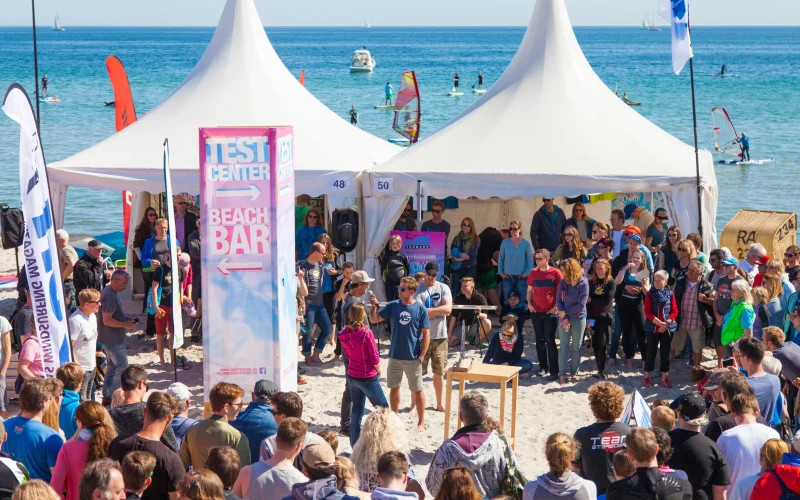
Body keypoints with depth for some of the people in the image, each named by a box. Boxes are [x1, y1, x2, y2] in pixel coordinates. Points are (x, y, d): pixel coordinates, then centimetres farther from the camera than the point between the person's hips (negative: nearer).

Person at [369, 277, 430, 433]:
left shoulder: (420, 309, -10)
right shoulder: (393, 306, -1)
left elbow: (426, 335, -8)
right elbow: (374, 319, 1)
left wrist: (422, 356, -11)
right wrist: (374, 307, -18)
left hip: (413, 358, -4)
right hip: (394, 356, 4)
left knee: (417, 390, 6)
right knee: (394, 388, 14)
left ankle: (421, 422, 18)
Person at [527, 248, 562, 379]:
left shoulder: (555, 273, -6)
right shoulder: (533, 273, 5)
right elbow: (529, 290, 14)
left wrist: (556, 307, -10)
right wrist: (529, 304, 1)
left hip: (550, 313, -4)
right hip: (536, 312, 4)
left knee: (550, 340, -7)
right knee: (540, 340, 9)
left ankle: (554, 371, -5)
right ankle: (543, 366, 19)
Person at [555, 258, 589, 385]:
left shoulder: (583, 283, -13)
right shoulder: (563, 282, -2)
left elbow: (581, 305, -15)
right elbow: (558, 301, -3)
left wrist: (565, 312, -13)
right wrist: (564, 317, -13)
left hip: (579, 319, -2)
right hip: (564, 318, 2)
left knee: (576, 347, 8)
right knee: (563, 346, 1)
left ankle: (574, 373, 19)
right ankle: (562, 374, 5)